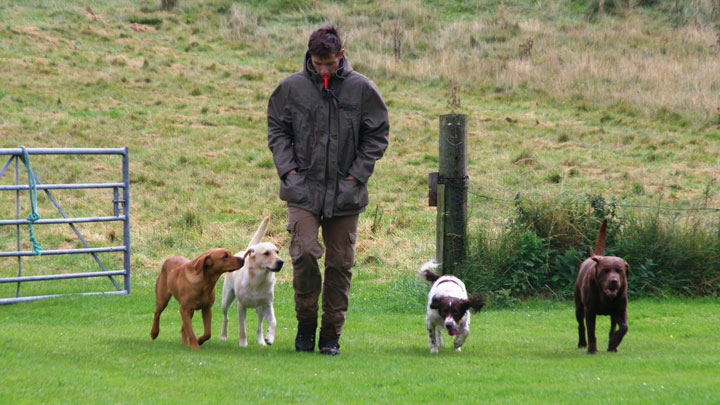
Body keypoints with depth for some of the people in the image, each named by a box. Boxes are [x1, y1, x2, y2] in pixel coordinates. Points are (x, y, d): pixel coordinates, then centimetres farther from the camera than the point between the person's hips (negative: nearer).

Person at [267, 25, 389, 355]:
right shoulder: (291, 88, -1)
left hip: (345, 193, 1)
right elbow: (277, 129, 11)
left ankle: (331, 336, 14)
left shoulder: (362, 89, -2)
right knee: (305, 253, -16)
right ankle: (306, 323, 5)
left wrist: (358, 173, -2)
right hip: (303, 190, -1)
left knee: (340, 263, 4)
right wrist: (288, 168, -1)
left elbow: (377, 134, 7)